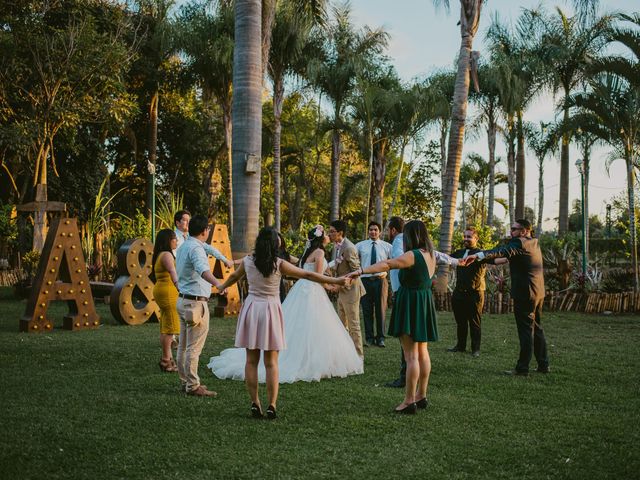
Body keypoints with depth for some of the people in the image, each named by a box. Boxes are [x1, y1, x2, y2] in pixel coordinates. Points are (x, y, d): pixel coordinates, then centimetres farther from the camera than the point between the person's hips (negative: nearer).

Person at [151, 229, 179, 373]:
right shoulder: (166, 255, -15)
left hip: (161, 290, 11)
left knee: (165, 328, 14)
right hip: (168, 292, -11)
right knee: (170, 328, -7)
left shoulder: (160, 255, 17)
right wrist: (178, 285, -44)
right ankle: (166, 361, -5)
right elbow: (172, 271, -31)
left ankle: (168, 359, 20)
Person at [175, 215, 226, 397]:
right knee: (194, 348, -5)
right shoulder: (196, 248, -17)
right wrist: (217, 283, -54)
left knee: (183, 346, 14)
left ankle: (185, 381, 23)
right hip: (196, 303, -10)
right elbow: (203, 269, -38)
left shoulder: (183, 247, 14)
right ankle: (193, 386, 0)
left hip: (183, 300, 10)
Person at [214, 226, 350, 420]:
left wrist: (222, 286, 43)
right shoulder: (279, 264, -9)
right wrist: (336, 281, -3)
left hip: (251, 308, 3)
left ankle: (255, 404, 11)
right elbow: (308, 275, -8)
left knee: (251, 360, 10)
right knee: (271, 362, 3)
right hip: (270, 311, -3)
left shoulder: (247, 261, 1)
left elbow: (234, 276, 21)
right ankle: (271, 406, 3)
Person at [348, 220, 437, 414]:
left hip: (410, 304, -9)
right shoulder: (430, 255, 8)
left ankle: (409, 401, -4)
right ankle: (421, 396, 23)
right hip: (425, 302, 9)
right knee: (422, 352, 14)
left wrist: (361, 271, -38)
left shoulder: (412, 255, -17)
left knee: (411, 355, -7)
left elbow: (387, 264, -30)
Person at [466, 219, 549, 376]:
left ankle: (522, 368, -2)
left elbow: (503, 251, -33)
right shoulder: (533, 243, 14)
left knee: (526, 330, -6)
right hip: (538, 292, 10)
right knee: (537, 329, 16)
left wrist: (478, 255, -43)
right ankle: (543, 365, 23)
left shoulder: (519, 243, -15)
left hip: (525, 293, -9)